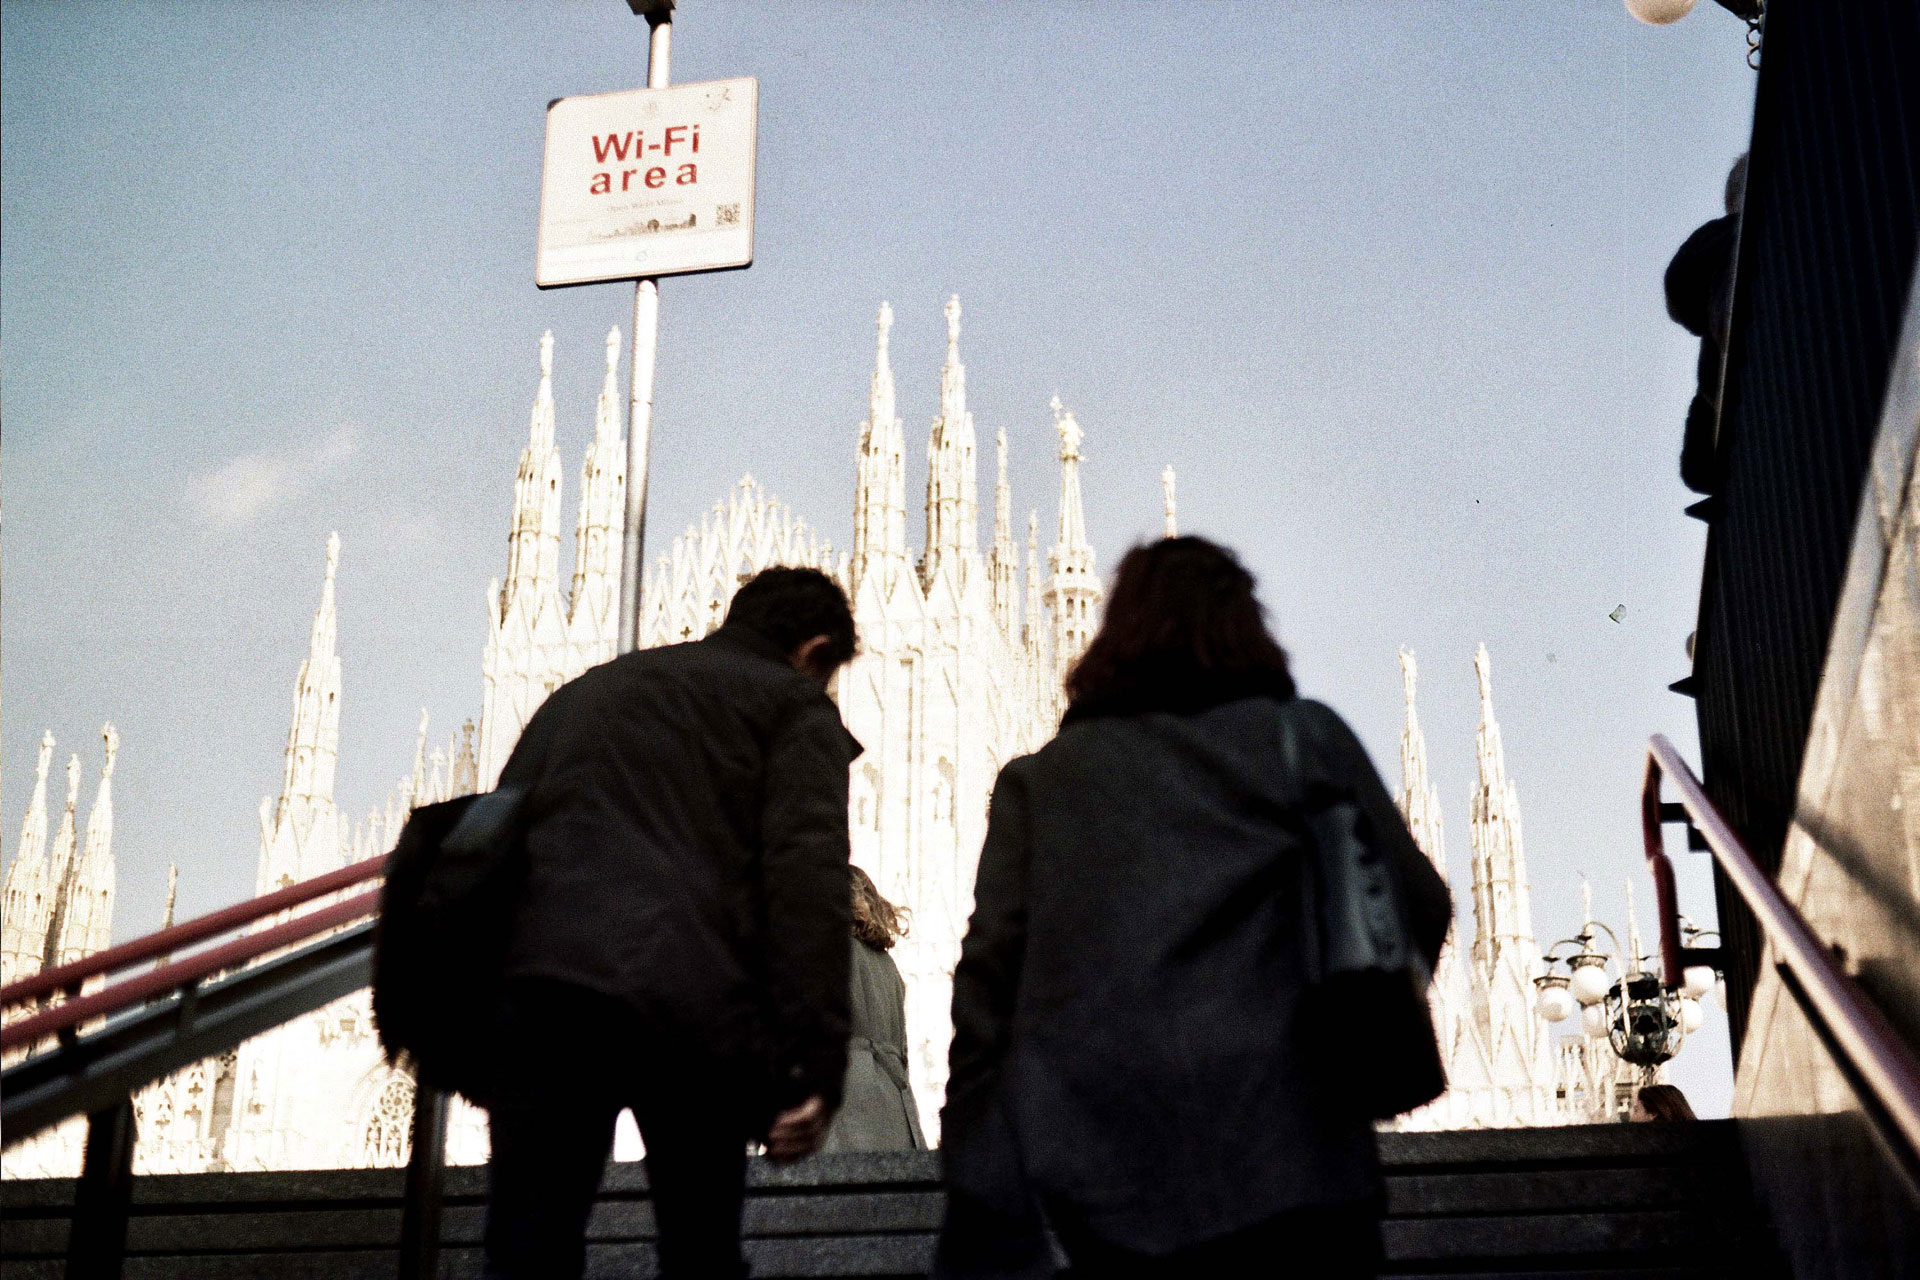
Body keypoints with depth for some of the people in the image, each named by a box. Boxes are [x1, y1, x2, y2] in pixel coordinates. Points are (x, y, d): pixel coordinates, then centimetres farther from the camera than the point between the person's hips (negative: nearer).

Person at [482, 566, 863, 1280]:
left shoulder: (585, 691, 32)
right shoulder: (796, 707, 16)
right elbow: (808, 879, -1)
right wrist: (813, 1068, -6)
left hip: (536, 983, 4)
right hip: (690, 1002, -3)